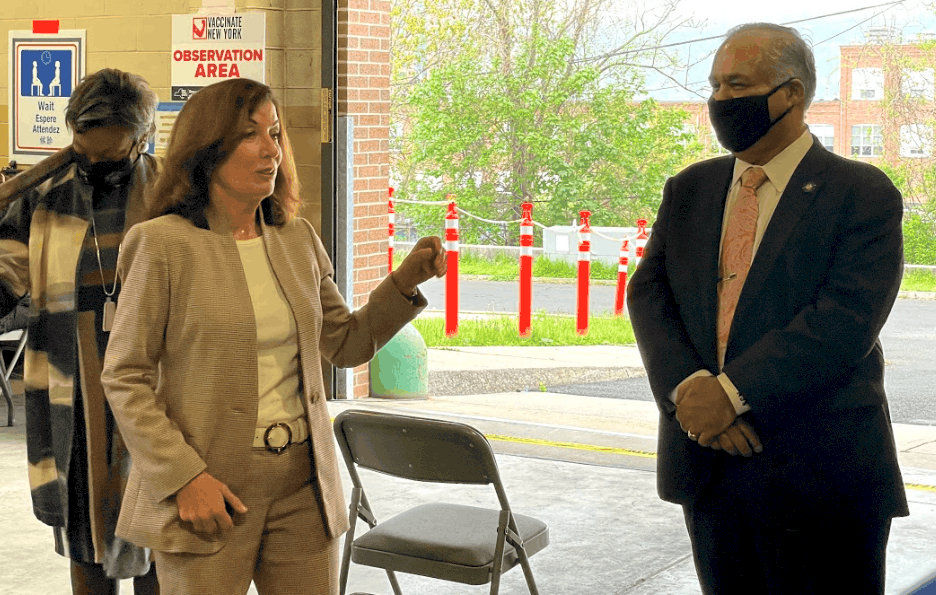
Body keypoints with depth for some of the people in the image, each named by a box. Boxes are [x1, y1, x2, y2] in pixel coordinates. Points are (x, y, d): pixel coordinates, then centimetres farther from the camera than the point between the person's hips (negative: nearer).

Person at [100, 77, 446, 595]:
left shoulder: (298, 239, 7)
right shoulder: (163, 244, -8)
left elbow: (346, 344, 14)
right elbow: (124, 378, -8)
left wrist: (406, 281, 0)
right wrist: (183, 478, -15)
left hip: (302, 486, 5)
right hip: (207, 492, -5)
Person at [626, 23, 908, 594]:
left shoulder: (863, 194, -6)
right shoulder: (688, 189, 12)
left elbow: (845, 318, -17)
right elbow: (648, 294, 2)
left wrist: (732, 393, -21)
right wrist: (688, 390, -15)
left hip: (821, 471, -5)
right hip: (706, 458, 5)